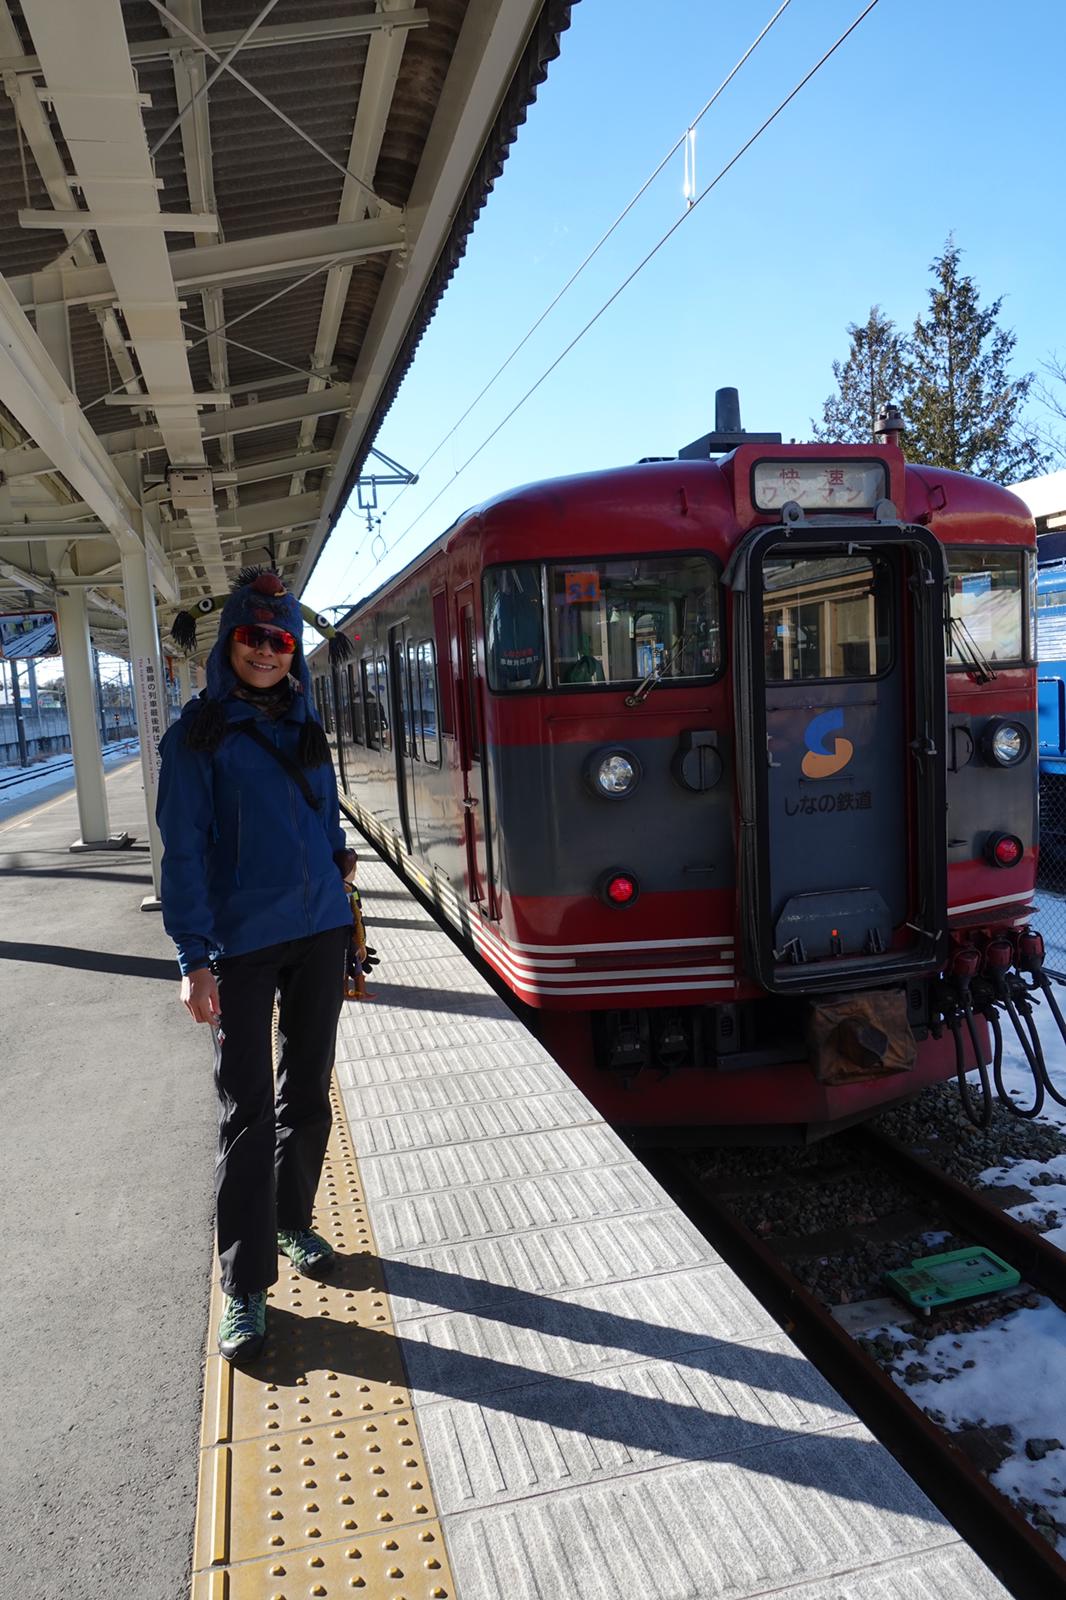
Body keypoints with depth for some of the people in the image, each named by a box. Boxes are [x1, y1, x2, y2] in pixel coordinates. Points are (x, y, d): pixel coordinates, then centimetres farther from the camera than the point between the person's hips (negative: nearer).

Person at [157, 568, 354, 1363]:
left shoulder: (304, 724, 9)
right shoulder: (199, 733, -5)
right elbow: (184, 850, -8)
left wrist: (342, 929, 12)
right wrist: (195, 959, -14)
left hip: (318, 932, 5)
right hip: (242, 943, -4)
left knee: (308, 1091, 15)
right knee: (247, 1108, 1)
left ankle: (294, 1222, 35)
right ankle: (246, 1288, 11)